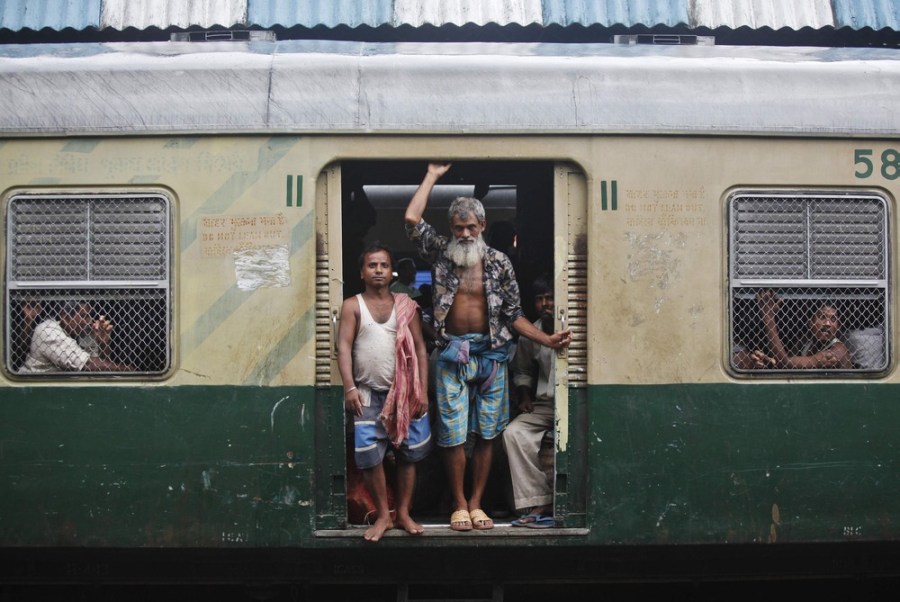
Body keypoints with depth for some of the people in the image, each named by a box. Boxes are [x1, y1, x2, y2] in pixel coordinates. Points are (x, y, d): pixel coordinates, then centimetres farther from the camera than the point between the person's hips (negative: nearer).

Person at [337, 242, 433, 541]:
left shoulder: (406, 305, 6)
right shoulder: (352, 306, 2)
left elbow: (419, 349, 5)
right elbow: (344, 348, -6)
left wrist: (423, 390, -2)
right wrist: (350, 388, -18)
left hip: (405, 392, 2)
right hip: (369, 394, -1)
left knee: (407, 455, 6)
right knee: (370, 457, -4)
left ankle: (403, 513, 18)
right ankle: (383, 515, 9)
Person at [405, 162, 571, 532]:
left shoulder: (498, 262, 4)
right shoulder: (441, 254, 3)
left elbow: (513, 316, 7)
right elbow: (412, 219, -9)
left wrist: (547, 340, -3)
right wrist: (433, 175, 0)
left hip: (490, 355, 1)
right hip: (452, 355, -1)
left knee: (486, 433, 5)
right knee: (453, 435, -1)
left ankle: (476, 502, 16)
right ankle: (459, 504, 12)